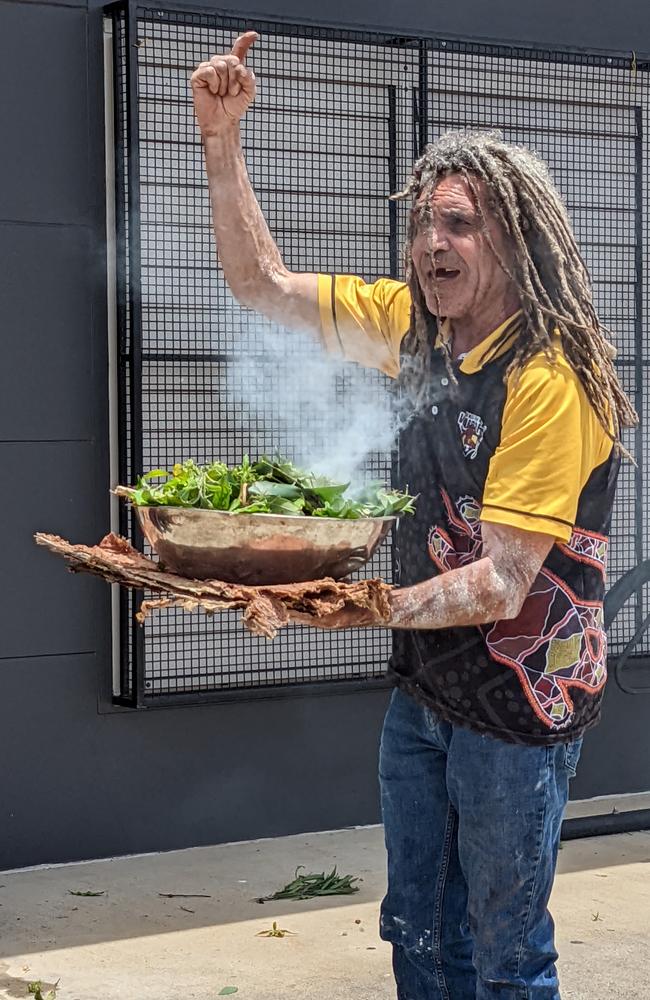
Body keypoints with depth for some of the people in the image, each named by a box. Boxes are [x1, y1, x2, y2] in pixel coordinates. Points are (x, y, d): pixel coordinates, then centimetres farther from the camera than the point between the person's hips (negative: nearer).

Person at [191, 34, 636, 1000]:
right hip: (422, 684, 8)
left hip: (515, 700, -7)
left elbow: (501, 585, -25)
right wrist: (222, 137, 1)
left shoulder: (550, 380, -23)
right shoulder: (416, 324, 0)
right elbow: (262, 282, 10)